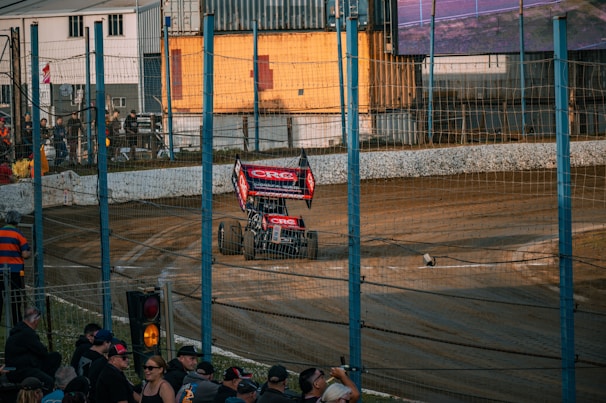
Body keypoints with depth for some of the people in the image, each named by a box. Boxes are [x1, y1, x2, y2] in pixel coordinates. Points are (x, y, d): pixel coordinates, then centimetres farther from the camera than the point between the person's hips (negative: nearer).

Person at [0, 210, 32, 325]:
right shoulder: (18, 234, -8)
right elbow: (25, 254, -10)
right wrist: (30, 252, 10)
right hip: (16, 271, -3)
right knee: (16, 298, 3)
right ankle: (18, 324, 3)